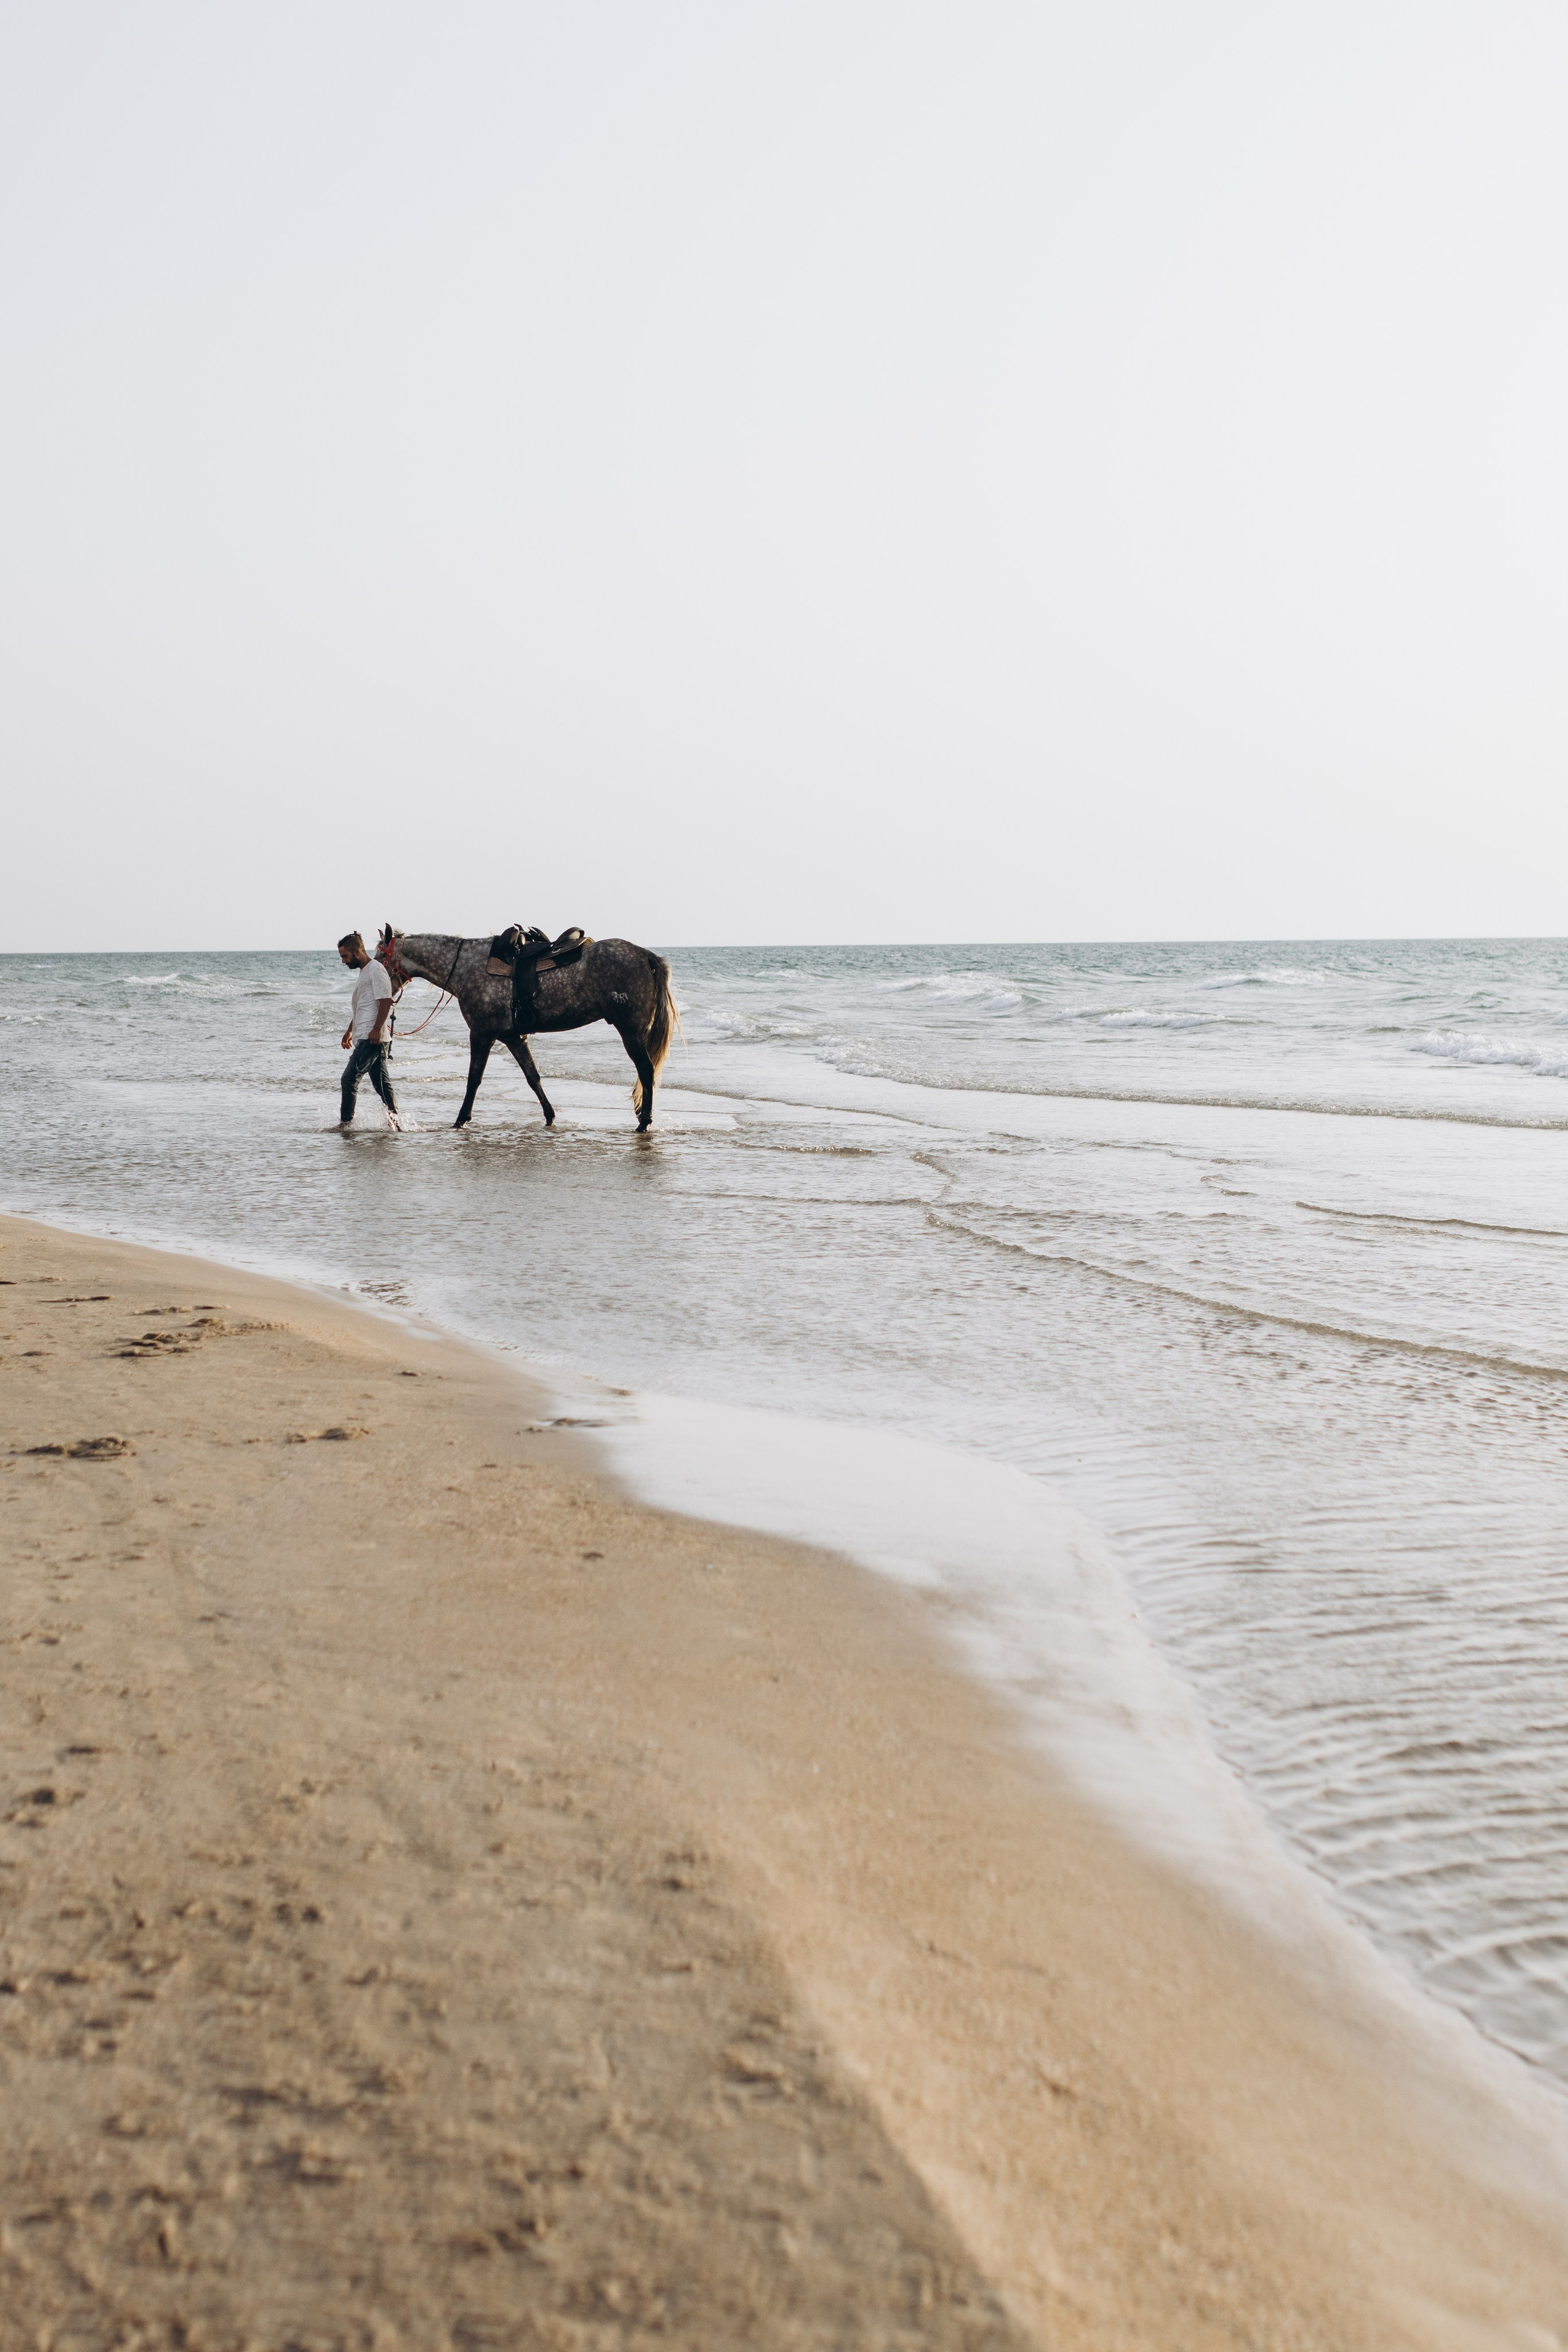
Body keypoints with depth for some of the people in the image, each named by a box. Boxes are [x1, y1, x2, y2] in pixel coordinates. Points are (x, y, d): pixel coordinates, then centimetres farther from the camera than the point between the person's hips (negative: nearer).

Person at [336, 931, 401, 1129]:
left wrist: (377, 1029, -23)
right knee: (382, 1083, 9)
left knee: (349, 1078, -12)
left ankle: (346, 1122, -9)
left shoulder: (376, 969, -9)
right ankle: (395, 1120, 10)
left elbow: (386, 1000, -17)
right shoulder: (364, 972, 22)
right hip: (364, 1038, 10)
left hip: (372, 1038, -10)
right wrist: (350, 1030, 28)